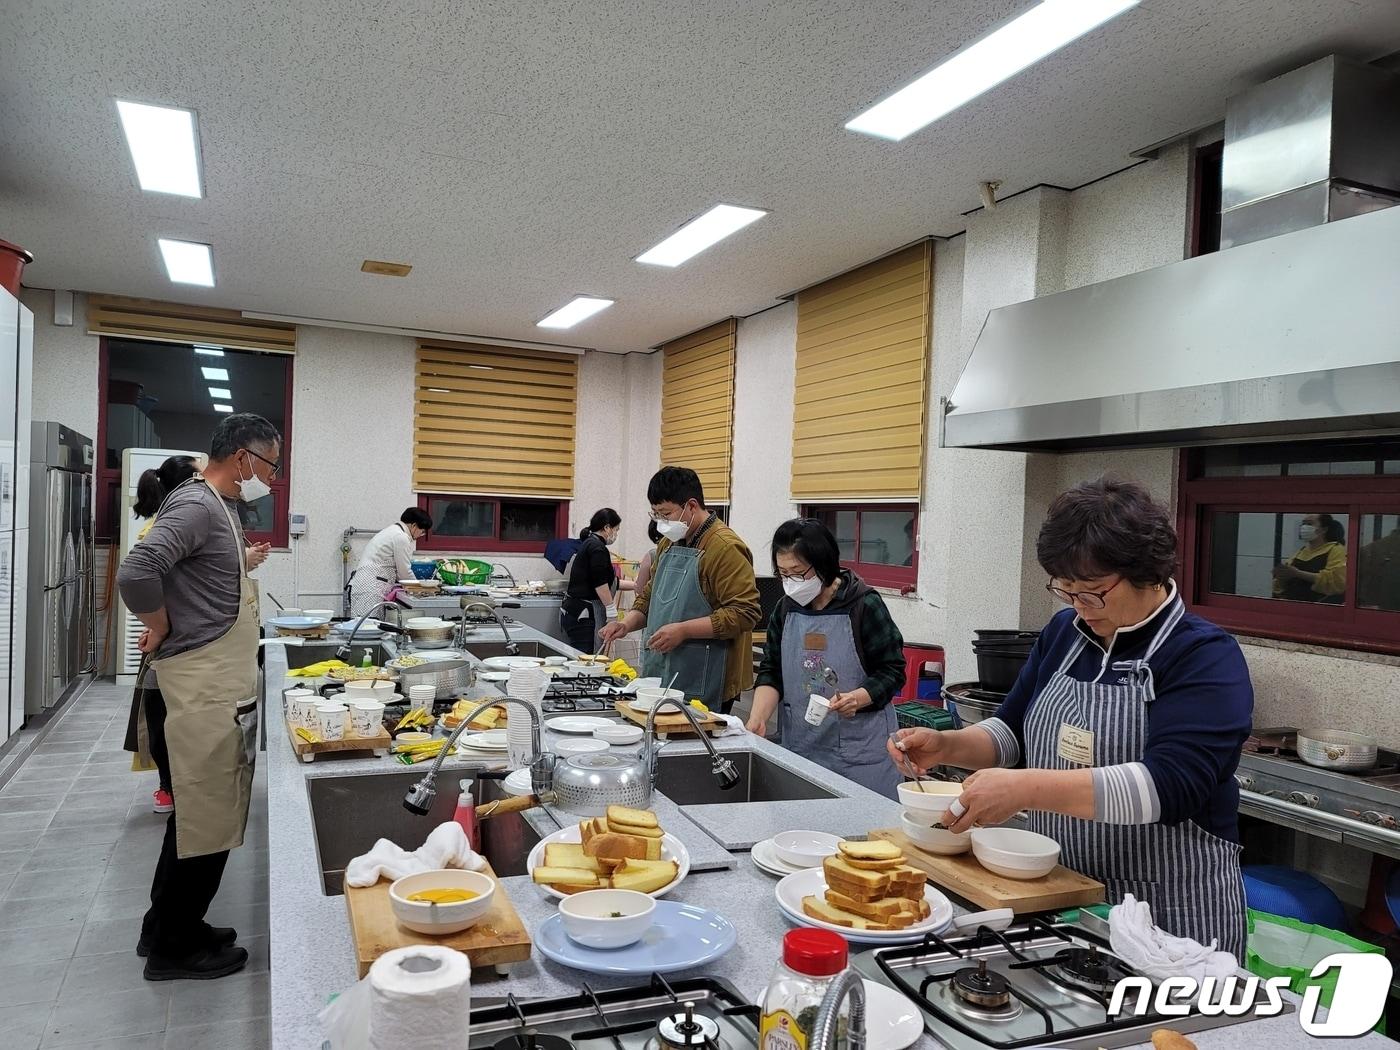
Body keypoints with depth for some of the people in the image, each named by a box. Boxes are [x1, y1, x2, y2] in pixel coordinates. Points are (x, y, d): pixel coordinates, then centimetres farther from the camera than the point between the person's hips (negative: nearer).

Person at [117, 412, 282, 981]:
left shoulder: (219, 507, 14)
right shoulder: (196, 506, -17)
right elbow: (135, 572, -30)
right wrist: (161, 630, -15)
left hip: (223, 684, 10)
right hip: (205, 684, -10)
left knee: (203, 810, 19)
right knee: (207, 815, 1)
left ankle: (169, 928, 33)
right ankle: (175, 946, 16)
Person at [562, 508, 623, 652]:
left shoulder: (589, 543, 20)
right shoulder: (597, 547, -11)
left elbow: (609, 581, 28)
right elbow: (600, 582, -18)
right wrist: (611, 609, -15)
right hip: (583, 615, -10)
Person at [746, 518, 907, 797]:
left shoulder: (864, 606, -8)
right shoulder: (785, 609, 7)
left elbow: (893, 671, -5)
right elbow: (771, 672, 7)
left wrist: (858, 699, -21)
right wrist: (758, 718, -8)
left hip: (860, 748, -4)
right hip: (799, 745, 4)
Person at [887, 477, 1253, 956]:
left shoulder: (1207, 658, -15)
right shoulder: (1064, 632, 3)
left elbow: (1169, 786, -29)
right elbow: (1013, 734, 11)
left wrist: (1028, 788, -37)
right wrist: (947, 746, -8)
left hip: (1169, 915, -5)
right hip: (1058, 895, 6)